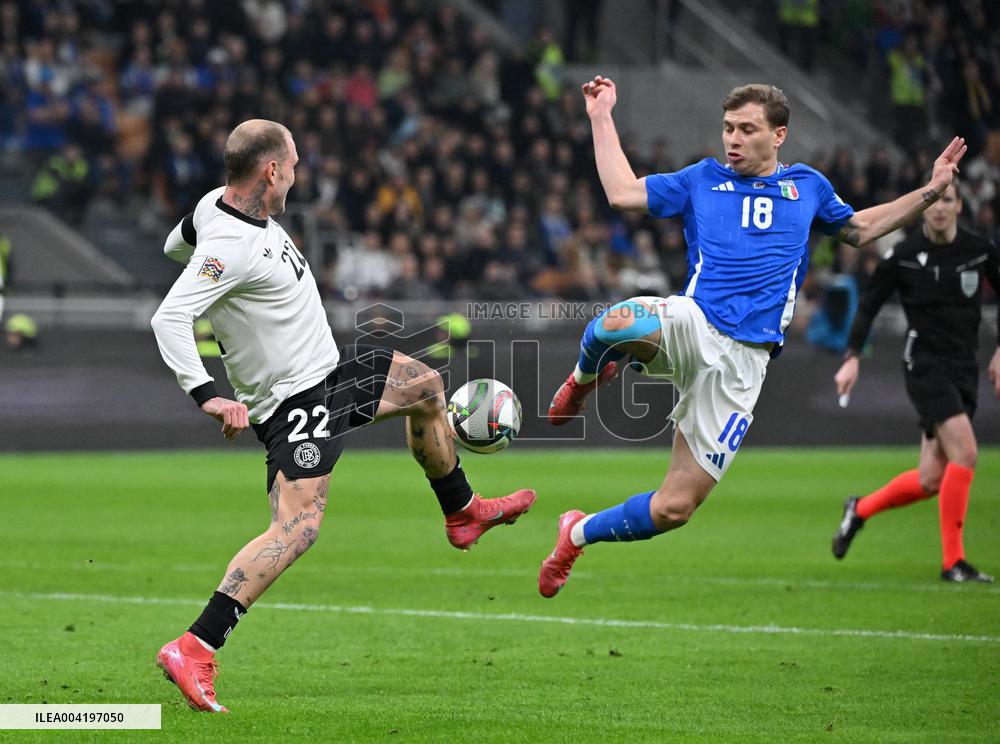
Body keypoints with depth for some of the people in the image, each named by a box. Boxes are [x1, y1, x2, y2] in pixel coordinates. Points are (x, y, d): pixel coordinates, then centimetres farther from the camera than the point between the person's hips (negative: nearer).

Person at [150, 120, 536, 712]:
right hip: (295, 400, -11)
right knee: (298, 527, -21)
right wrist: (206, 395, -40)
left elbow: (176, 246, 21)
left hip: (329, 368, 11)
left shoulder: (216, 205, 0)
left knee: (426, 385, 26)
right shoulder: (232, 246, -29)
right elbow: (169, 318, -35)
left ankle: (463, 513, 49)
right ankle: (193, 651, -24)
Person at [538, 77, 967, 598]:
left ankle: (578, 534, 23)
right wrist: (602, 118, 13)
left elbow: (857, 229, 33)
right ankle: (585, 379, -3)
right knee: (619, 323, -41)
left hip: (743, 361, 1)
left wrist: (930, 191, 24)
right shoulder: (702, 179, 15)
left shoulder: (806, 185, 18)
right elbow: (622, 193, 12)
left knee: (673, 509, -6)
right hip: (692, 325, -1)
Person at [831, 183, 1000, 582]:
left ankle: (860, 509, 31)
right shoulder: (903, 256, -6)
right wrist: (852, 358, -6)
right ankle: (952, 561, -15)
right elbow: (869, 304, 2)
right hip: (925, 365, -4)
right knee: (965, 452, -23)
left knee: (931, 480, 4)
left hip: (964, 369, 5)